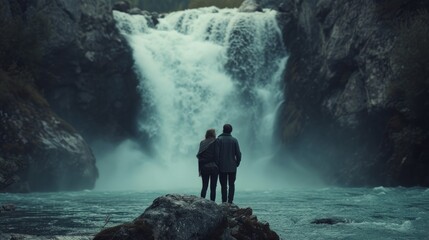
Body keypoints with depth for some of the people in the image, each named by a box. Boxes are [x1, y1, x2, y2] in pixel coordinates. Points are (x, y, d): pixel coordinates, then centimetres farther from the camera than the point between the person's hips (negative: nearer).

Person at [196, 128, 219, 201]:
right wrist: (219, 167, 1)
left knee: (204, 187, 8)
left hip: (204, 167, 3)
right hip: (214, 167, -3)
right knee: (213, 188, 1)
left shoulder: (202, 143, 5)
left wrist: (200, 169, 7)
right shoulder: (215, 143, -6)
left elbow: (199, 156, 3)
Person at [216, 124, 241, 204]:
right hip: (232, 167, 1)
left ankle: (224, 201, 0)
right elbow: (238, 154, -3)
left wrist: (217, 164, -1)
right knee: (231, 184, 7)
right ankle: (230, 201, -2)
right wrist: (237, 163, 10)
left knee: (223, 185, 4)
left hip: (222, 167, -1)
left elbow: (216, 153, -11)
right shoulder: (234, 140, 0)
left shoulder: (219, 139, -4)